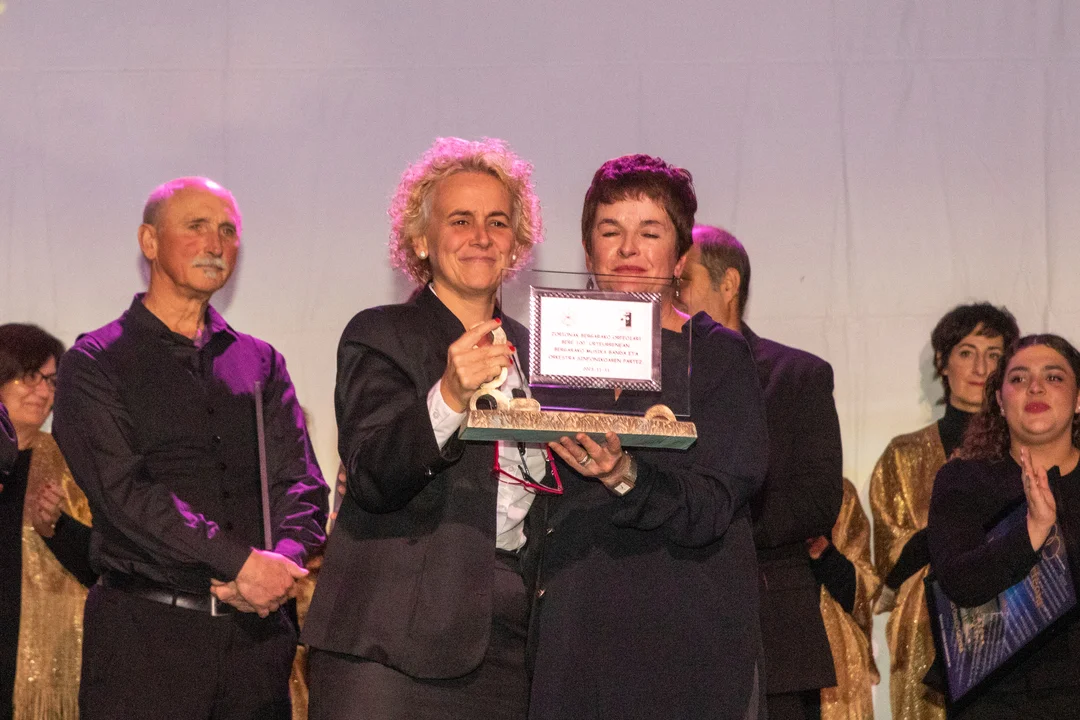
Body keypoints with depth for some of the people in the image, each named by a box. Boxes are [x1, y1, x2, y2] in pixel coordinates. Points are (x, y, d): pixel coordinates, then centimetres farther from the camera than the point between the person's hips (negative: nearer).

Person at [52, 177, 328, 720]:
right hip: (145, 630, -4)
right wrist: (241, 562, -18)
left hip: (256, 629, 4)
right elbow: (123, 490, -10)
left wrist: (284, 560, -15)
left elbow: (300, 482, 7)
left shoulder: (261, 364, 15)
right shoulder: (93, 363, 2)